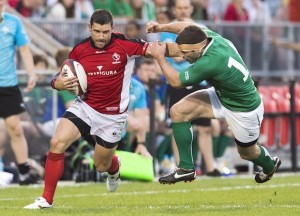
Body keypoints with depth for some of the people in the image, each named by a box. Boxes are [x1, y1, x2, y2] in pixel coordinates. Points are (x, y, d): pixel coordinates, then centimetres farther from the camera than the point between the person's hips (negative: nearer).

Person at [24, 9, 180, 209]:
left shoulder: (124, 45, -14)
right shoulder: (79, 50, -5)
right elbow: (60, 79, 4)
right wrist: (59, 83, -20)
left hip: (113, 115, -2)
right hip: (84, 107, 2)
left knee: (102, 165, 10)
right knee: (57, 143, -19)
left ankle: (114, 168, 52)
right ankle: (46, 199, -10)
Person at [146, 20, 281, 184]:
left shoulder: (211, 62, -41)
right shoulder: (210, 36, -18)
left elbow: (176, 81, -27)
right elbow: (187, 27, 6)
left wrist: (159, 57, -16)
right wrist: (162, 27, -8)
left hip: (244, 112, -8)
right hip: (222, 96, 8)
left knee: (247, 152, 19)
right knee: (178, 111, -9)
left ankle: (270, 165, 55)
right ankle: (186, 168, -1)